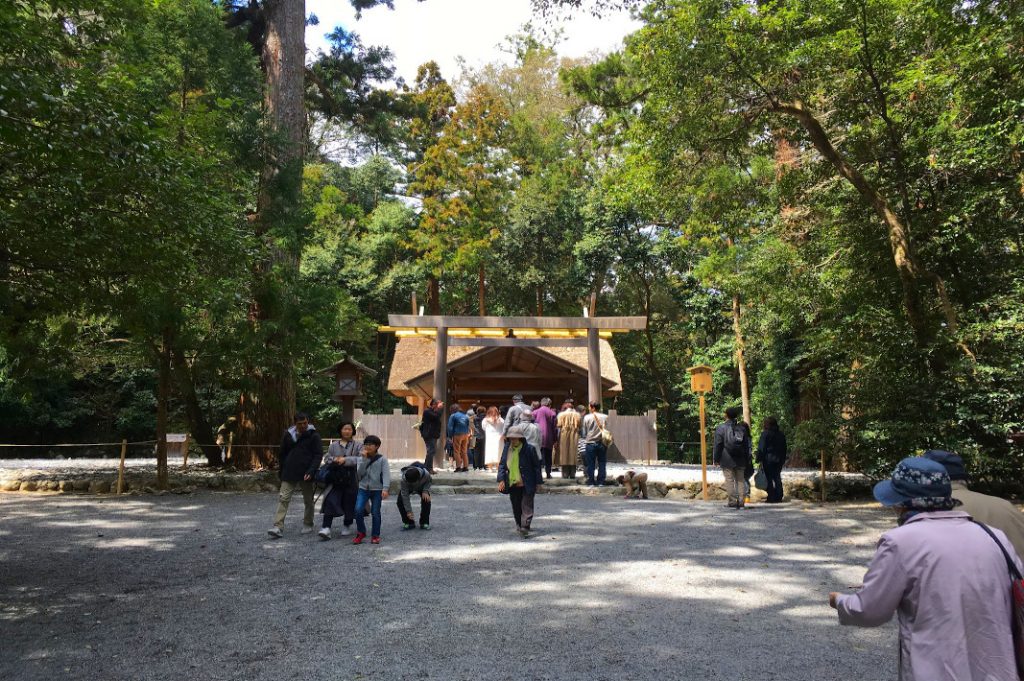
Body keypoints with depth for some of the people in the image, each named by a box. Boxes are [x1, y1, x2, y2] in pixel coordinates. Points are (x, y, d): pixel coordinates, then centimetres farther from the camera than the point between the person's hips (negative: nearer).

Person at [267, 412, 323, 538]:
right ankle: (278, 527, -9)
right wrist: (282, 470, 11)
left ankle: (308, 525, 25)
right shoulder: (288, 435, 5)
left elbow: (318, 455, -8)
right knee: (283, 499, -7)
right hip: (289, 473, 2)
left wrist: (311, 471, -19)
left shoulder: (313, 436, -5)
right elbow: (282, 454, 15)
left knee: (308, 501, 10)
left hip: (305, 474, -2)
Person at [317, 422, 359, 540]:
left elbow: (360, 460, -11)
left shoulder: (357, 446, 3)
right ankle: (326, 528, -17)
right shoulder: (333, 445, 13)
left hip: (351, 480, -1)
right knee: (330, 502, -13)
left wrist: (345, 460, -19)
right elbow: (326, 459, 10)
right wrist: (335, 460, -10)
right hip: (335, 479, 1)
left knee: (349, 504, 6)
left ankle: (347, 526, 29)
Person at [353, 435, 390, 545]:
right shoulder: (361, 459, 6)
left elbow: (386, 474, -9)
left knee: (375, 513, 1)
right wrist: (364, 458, -13)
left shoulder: (382, 459, -2)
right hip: (363, 488, 2)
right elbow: (359, 473, -8)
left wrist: (385, 488, -20)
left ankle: (375, 535, 16)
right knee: (358, 510, -11)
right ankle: (361, 532, 8)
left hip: (377, 489, -2)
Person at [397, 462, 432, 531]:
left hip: (421, 487, 0)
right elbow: (405, 495, -34)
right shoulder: (404, 478, -40)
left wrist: (425, 491, -31)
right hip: (407, 488, 0)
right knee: (400, 501, -17)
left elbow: (428, 482, -14)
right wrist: (408, 511, -34)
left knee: (426, 500, -21)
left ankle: (424, 523, -5)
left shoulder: (426, 474, -40)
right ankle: (409, 523, -2)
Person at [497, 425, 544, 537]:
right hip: (512, 484, 5)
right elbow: (502, 464, 7)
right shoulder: (507, 449, 2)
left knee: (526, 507, -6)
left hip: (527, 485, -5)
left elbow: (536, 466, -4)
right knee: (516, 507, 15)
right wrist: (501, 479, -4)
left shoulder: (529, 449, -11)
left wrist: (538, 482, -4)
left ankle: (525, 528, -9)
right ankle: (519, 525, 32)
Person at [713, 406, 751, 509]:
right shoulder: (742, 428, 9)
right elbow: (747, 445, 13)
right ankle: (741, 502, 7)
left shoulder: (721, 428, -6)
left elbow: (717, 445, -7)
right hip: (740, 460, 4)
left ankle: (732, 502, -5)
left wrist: (716, 459, -1)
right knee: (740, 480, 9)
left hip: (727, 460, -4)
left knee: (729, 481, -2)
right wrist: (747, 459, 19)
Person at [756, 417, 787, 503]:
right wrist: (783, 460, 21)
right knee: (777, 478, 12)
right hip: (779, 460, 6)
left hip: (768, 460, -6)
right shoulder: (781, 434, 10)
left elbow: (761, 448, -12)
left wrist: (760, 459, -8)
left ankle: (771, 498, -3)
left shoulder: (765, 434, -9)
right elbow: (784, 448, 15)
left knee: (769, 479, -2)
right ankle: (779, 497, 11)